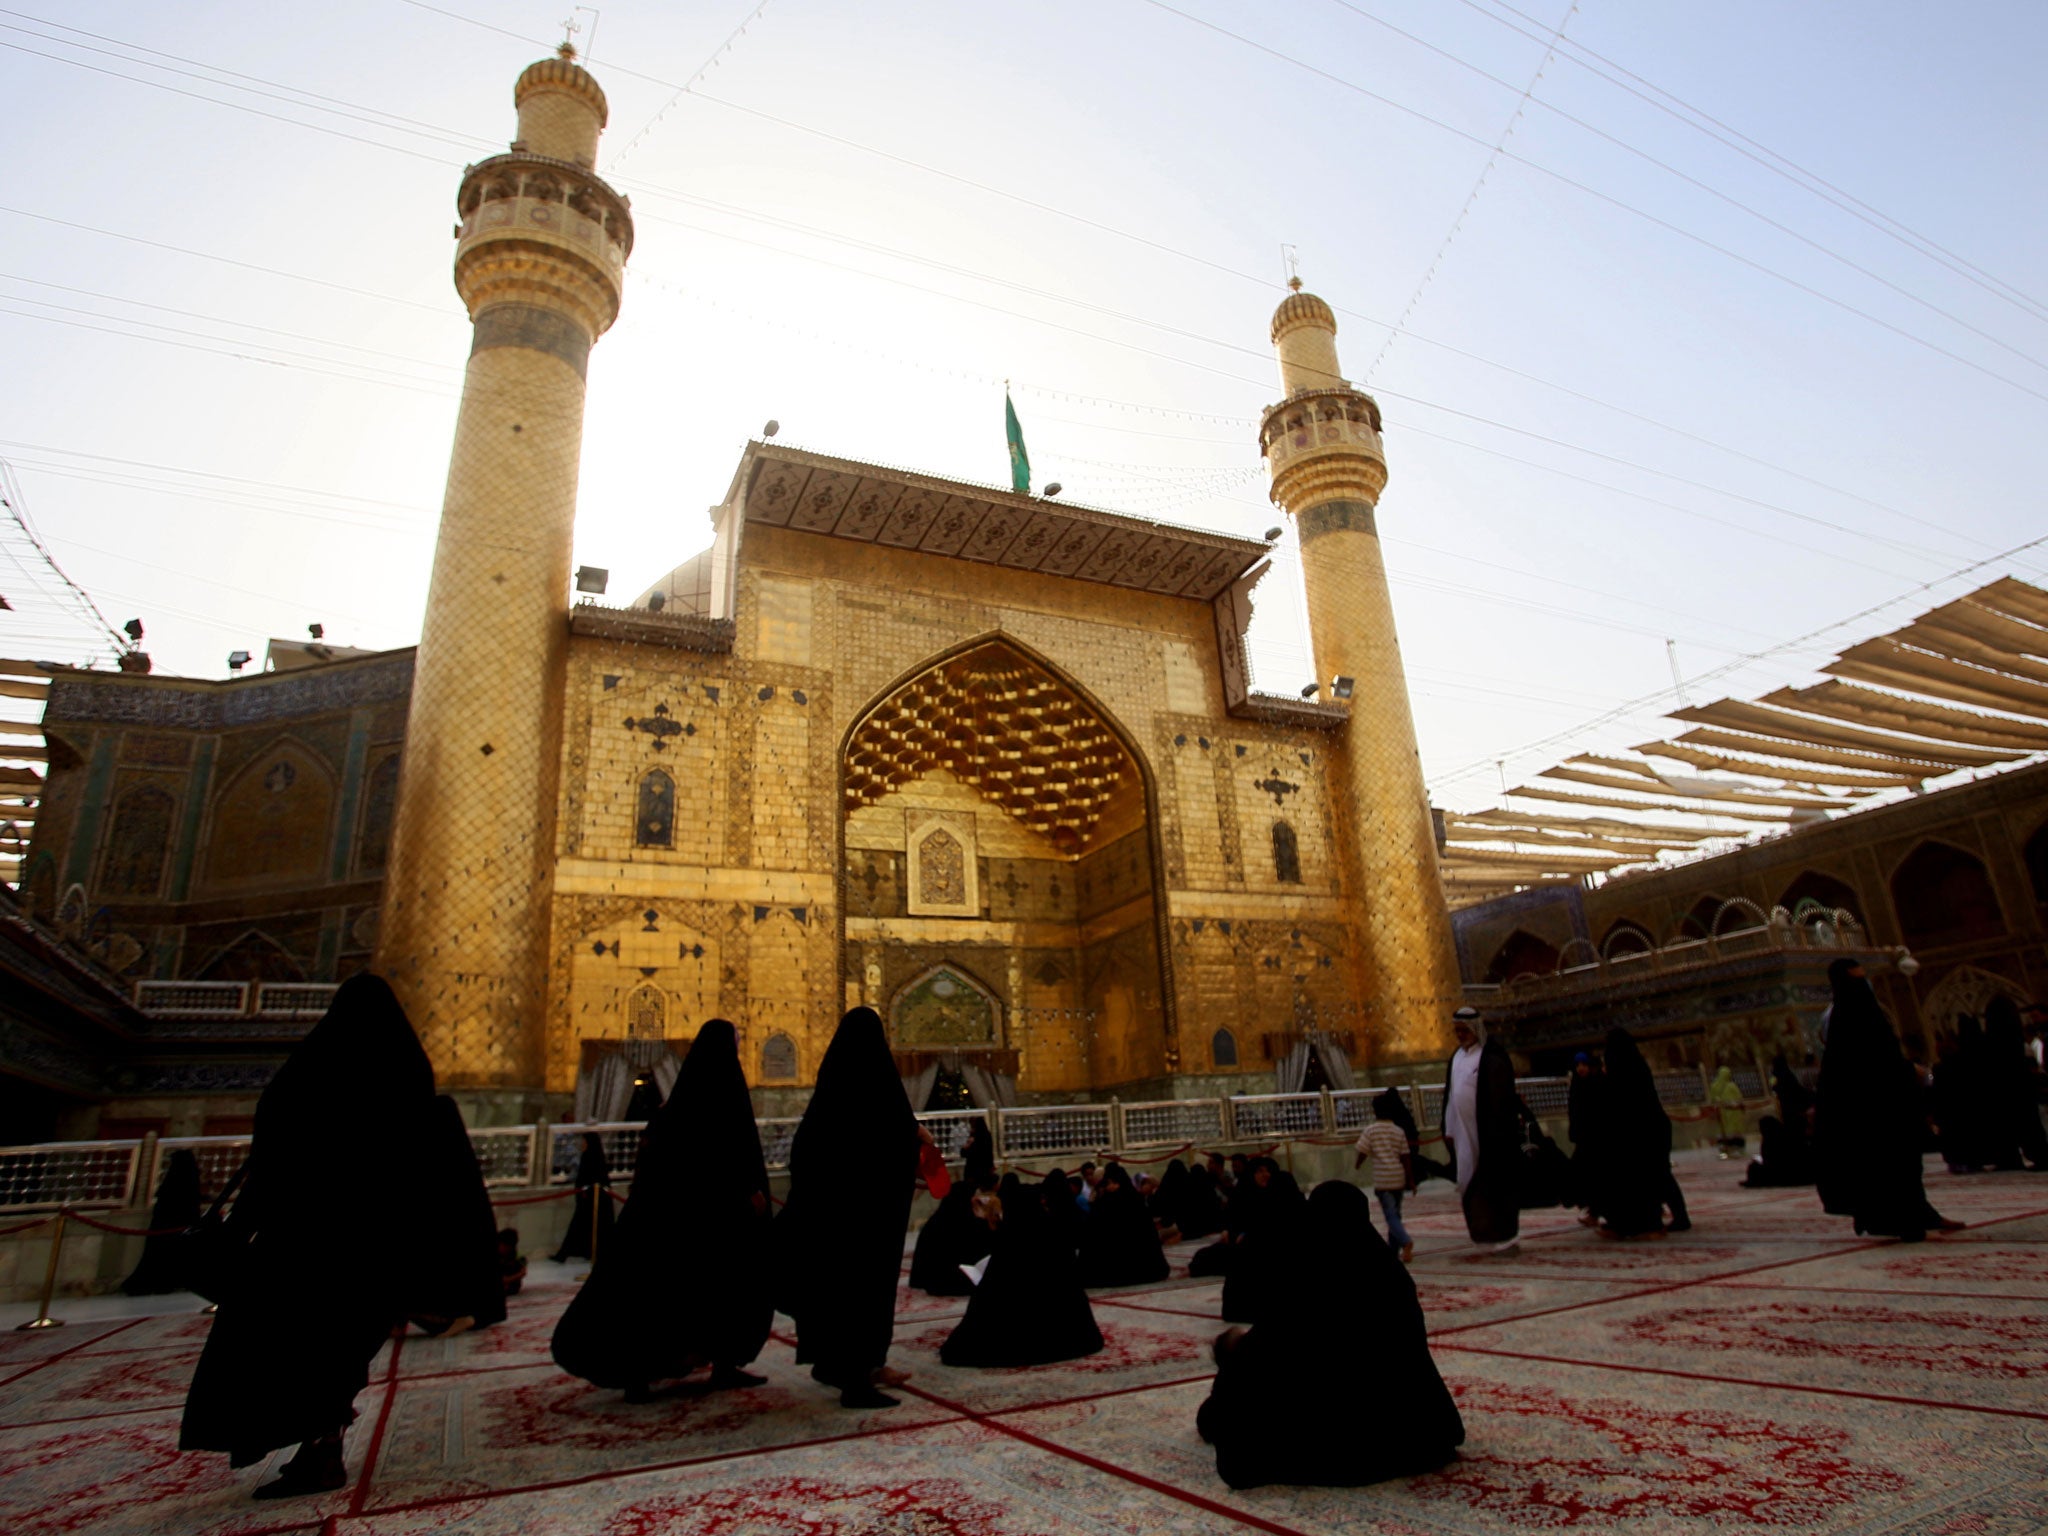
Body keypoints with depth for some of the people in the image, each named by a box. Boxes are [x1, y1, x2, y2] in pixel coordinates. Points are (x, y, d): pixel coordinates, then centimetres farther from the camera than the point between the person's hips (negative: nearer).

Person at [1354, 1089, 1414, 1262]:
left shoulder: (1370, 1130, -3)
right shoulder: (1399, 1131, 6)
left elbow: (1362, 1154, -2)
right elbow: (1405, 1157, 5)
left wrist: (1356, 1163, 19)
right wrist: (1410, 1179, 12)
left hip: (1382, 1178, -4)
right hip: (1399, 1177, 4)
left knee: (1390, 1215, -4)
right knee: (1395, 1213, 15)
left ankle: (1405, 1241, -27)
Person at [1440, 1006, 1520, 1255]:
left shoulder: (1492, 1056, -9)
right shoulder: (1456, 1057, 14)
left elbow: (1502, 1097, -12)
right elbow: (1450, 1094, 17)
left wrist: (1499, 1130, -17)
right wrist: (1449, 1129, 14)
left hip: (1490, 1134, -7)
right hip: (1464, 1135, 7)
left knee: (1495, 1182, -1)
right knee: (1470, 1185, 8)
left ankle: (1506, 1233, 10)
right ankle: (1497, 1233, 18)